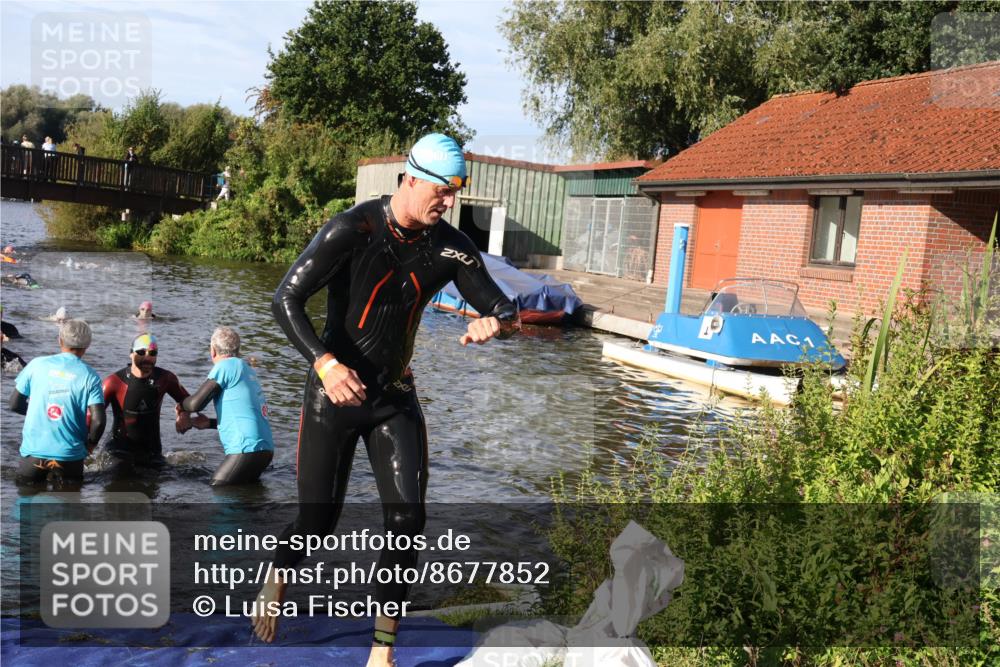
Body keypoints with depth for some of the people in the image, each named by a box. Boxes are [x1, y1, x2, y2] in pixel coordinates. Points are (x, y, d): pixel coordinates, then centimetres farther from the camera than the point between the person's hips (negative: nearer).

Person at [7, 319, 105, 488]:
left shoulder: (37, 364, -1)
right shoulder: (90, 376, -6)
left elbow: (15, 404, 4)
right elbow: (98, 421, -12)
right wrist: (90, 445, 7)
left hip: (33, 451, 1)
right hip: (69, 454, -1)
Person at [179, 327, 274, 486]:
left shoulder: (225, 365, -4)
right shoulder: (248, 370, 21)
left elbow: (196, 403, -7)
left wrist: (181, 406, 15)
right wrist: (210, 423, 30)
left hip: (247, 449, -9)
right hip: (265, 448, 9)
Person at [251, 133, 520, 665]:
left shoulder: (451, 247, -3)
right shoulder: (352, 231, -17)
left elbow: (504, 309, 1)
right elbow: (285, 301, -17)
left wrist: (496, 323, -25)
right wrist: (325, 363, -33)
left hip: (395, 400, 4)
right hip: (334, 394, -3)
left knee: (407, 520, -7)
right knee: (318, 523, 5)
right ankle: (276, 581, 40)